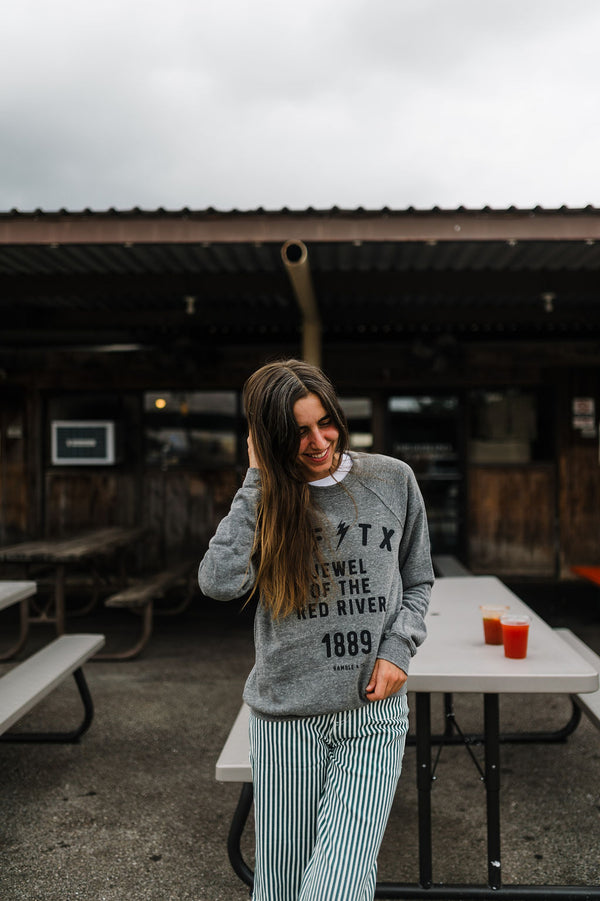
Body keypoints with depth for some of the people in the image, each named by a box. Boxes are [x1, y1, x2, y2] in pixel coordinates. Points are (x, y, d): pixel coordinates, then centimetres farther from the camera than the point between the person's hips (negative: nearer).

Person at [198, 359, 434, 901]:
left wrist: (397, 649, -4)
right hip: (287, 717, 1)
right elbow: (220, 582, -18)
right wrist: (259, 480, -13)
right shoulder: (264, 500, 0)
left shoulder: (393, 480, 1)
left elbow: (418, 581, 12)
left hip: (374, 714, 0)